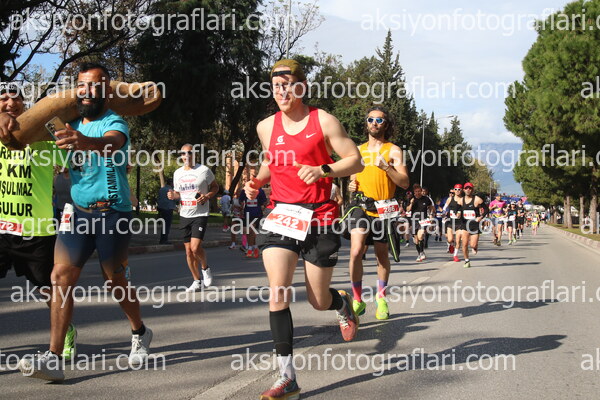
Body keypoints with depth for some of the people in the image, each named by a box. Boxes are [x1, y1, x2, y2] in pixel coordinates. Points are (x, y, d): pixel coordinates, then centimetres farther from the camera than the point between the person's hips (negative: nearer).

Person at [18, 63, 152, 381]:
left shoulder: (115, 123, -12)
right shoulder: (73, 124, 10)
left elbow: (111, 144, -37)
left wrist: (86, 142, -60)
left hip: (113, 212, -5)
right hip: (78, 211, 6)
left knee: (115, 281, 7)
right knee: (61, 276, -9)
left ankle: (140, 334, 35)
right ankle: (53, 358, -12)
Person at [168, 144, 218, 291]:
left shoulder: (204, 170, -4)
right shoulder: (177, 173, 11)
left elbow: (215, 187, 5)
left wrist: (207, 196, -14)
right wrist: (173, 195, 0)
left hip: (200, 214, -5)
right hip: (184, 215, 5)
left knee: (195, 247, -18)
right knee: (188, 250, 6)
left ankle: (205, 268, 12)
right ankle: (197, 281, 17)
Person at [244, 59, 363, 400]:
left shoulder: (324, 122, -5)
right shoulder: (266, 127, 8)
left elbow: (355, 160, -5)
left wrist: (324, 170, -22)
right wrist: (257, 182, 5)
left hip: (319, 218, -3)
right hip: (280, 215, 3)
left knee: (319, 301, 5)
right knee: (278, 292, -13)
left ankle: (344, 304, 46)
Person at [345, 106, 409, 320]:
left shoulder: (393, 150, 2)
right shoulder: (358, 150, 14)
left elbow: (405, 182, -6)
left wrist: (386, 166, -20)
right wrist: (352, 185, 3)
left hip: (383, 209, -1)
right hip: (360, 206, 1)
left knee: (382, 255, 10)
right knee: (356, 251, -18)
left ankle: (381, 298, 30)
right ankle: (357, 300, -7)